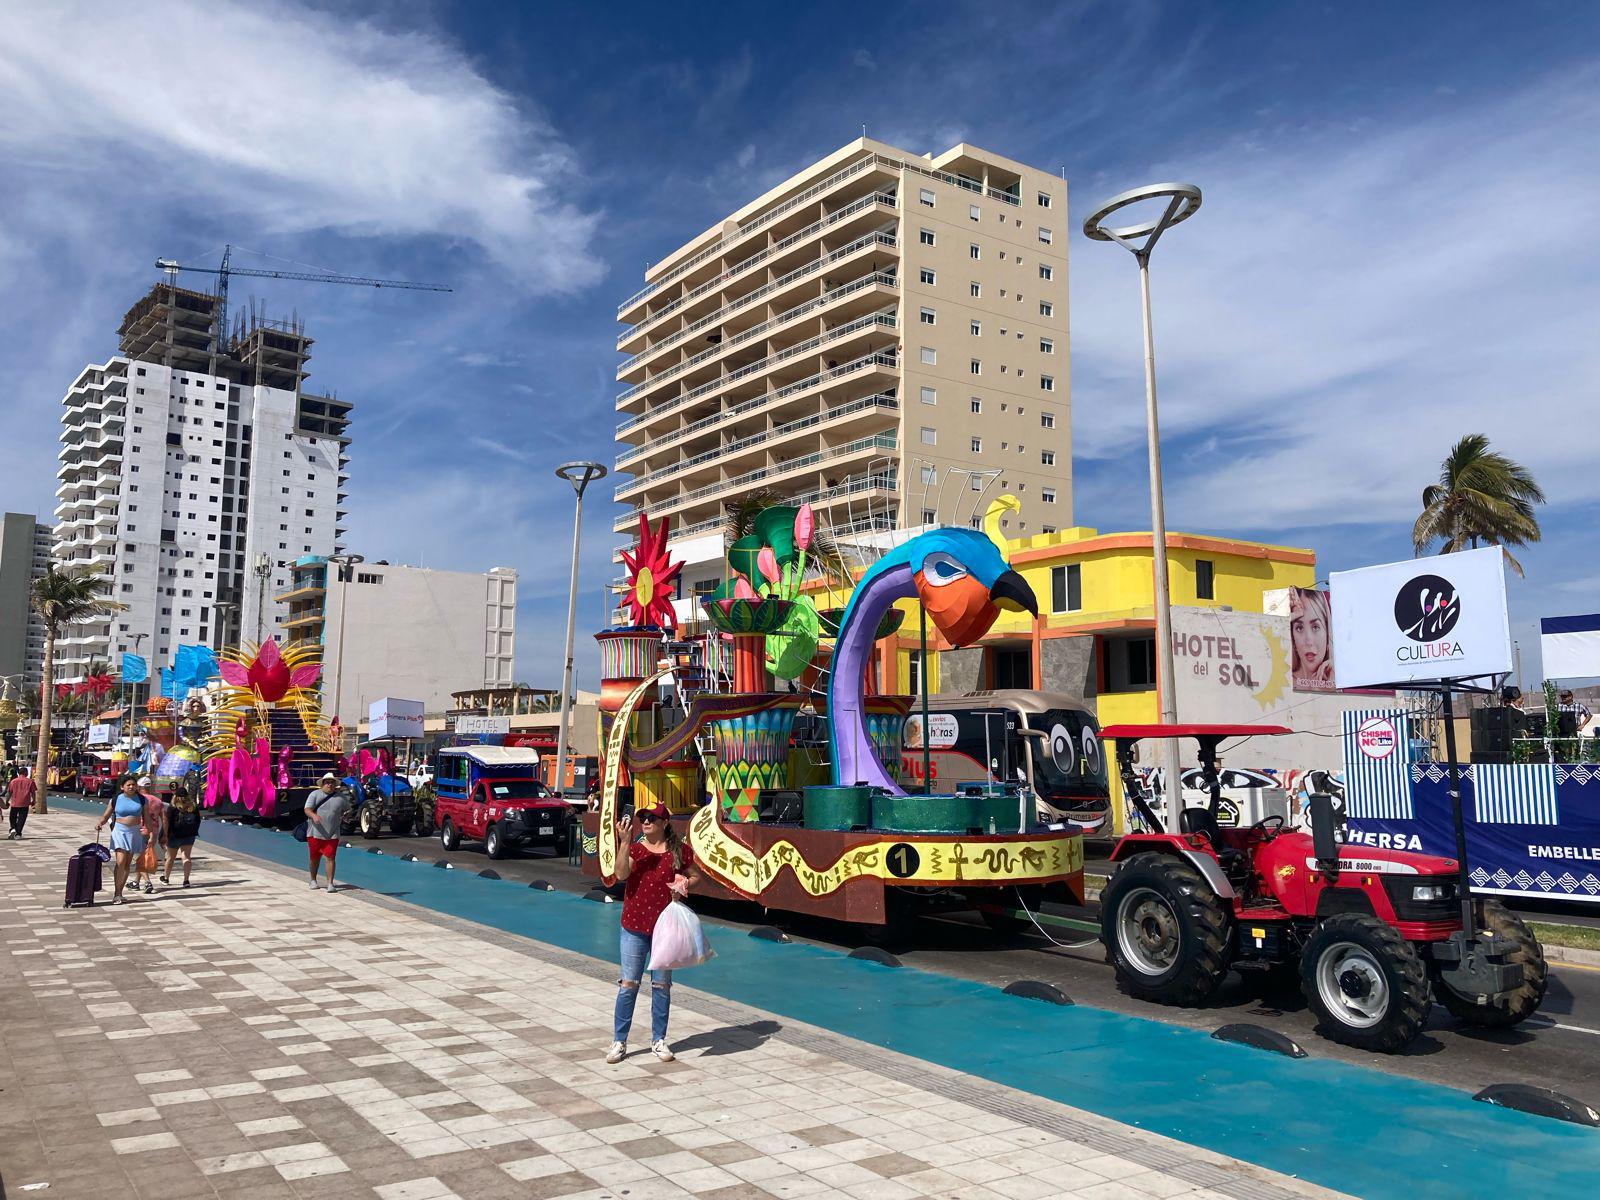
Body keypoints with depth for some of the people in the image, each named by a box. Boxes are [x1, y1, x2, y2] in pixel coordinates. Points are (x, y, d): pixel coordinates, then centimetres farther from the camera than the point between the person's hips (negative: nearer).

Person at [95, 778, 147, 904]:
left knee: (127, 864, 6)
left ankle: (120, 893, 14)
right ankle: (116, 893, -11)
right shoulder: (115, 800, 0)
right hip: (120, 832, -3)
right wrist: (99, 824, -18)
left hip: (135, 832, 3)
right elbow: (105, 816, 3)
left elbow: (146, 818, 8)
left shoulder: (141, 800, 5)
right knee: (120, 862, -15)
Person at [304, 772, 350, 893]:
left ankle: (330, 883, -5)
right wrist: (313, 815, -29)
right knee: (314, 858, 13)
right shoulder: (315, 794, -1)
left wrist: (343, 817, 4)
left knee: (330, 857, -7)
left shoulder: (341, 797, 5)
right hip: (315, 833, 0)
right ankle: (313, 880, 33)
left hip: (332, 834, 0)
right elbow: (307, 809, -9)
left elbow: (348, 810, 22)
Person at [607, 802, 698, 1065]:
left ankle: (659, 1040, 22)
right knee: (629, 983, 2)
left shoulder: (679, 850, 0)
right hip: (634, 926, 0)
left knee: (662, 984, 9)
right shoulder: (633, 848, 0)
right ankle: (619, 1042, 12)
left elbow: (694, 876, 12)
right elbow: (621, 874, -18)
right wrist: (624, 842, -24)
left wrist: (683, 886, -9)